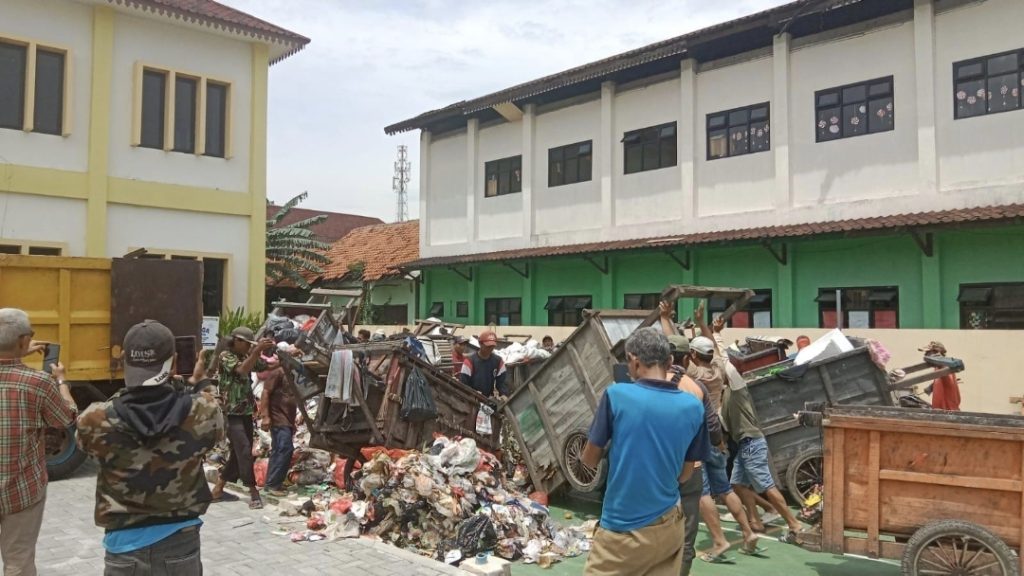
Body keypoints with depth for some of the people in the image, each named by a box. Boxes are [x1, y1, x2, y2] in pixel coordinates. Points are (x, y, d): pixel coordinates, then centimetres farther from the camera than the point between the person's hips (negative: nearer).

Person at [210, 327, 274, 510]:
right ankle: (253, 492, -11)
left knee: (239, 453, 11)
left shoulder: (246, 356, 14)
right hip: (232, 414, -8)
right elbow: (242, 370, -27)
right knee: (244, 451, -14)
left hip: (246, 412, 8)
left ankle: (218, 489, 22)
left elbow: (264, 367, 5)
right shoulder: (225, 357, -9)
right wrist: (257, 351, -36)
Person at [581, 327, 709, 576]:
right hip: (670, 525, 4)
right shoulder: (693, 407, -2)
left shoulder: (616, 395, -14)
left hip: (623, 528, -4)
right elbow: (685, 475, 7)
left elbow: (590, 460, -3)